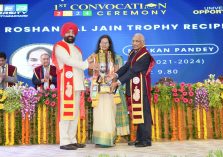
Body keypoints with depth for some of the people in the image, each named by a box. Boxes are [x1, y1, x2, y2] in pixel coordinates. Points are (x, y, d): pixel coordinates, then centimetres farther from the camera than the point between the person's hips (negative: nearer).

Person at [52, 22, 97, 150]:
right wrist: (87, 64, -15)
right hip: (66, 84, -8)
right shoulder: (59, 47, -1)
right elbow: (69, 61, -15)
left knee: (75, 113, 8)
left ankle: (72, 140, 13)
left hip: (77, 84, 8)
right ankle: (64, 142, -7)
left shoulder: (76, 49, 24)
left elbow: (78, 64, 18)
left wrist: (87, 62, -1)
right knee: (66, 112, -10)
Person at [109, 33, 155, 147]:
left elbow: (132, 71, -19)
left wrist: (118, 82, -20)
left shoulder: (145, 55, -14)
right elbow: (126, 66, 4)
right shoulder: (132, 53, 12)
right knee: (137, 112, 11)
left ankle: (146, 139, 4)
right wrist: (115, 74, -13)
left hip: (141, 87, -8)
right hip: (133, 87, 8)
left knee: (142, 111, -4)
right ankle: (140, 138, 20)